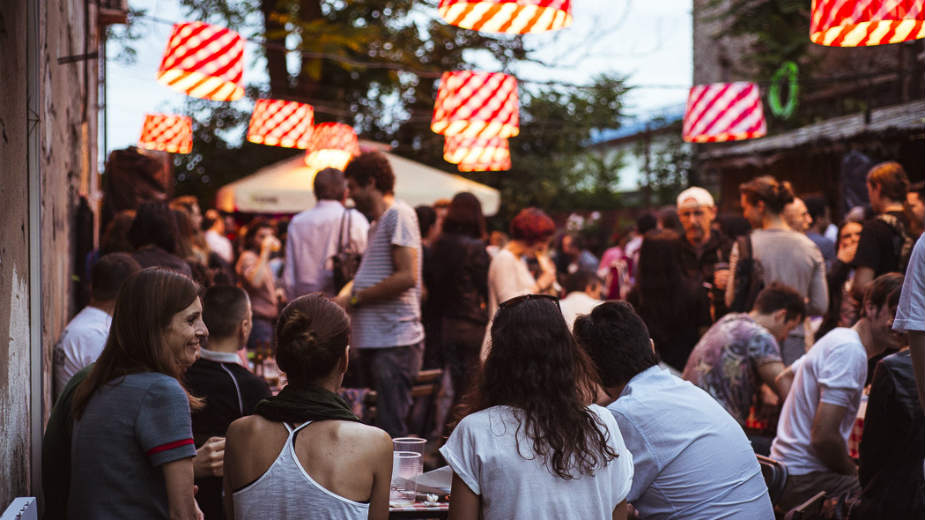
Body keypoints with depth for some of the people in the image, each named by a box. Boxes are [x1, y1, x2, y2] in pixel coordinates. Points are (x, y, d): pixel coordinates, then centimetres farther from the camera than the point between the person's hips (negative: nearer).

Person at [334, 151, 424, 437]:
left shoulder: (399, 214, -8)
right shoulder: (377, 223, 23)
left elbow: (406, 277, -18)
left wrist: (353, 299, -11)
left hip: (396, 341, -10)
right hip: (373, 339, 10)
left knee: (391, 430, -12)